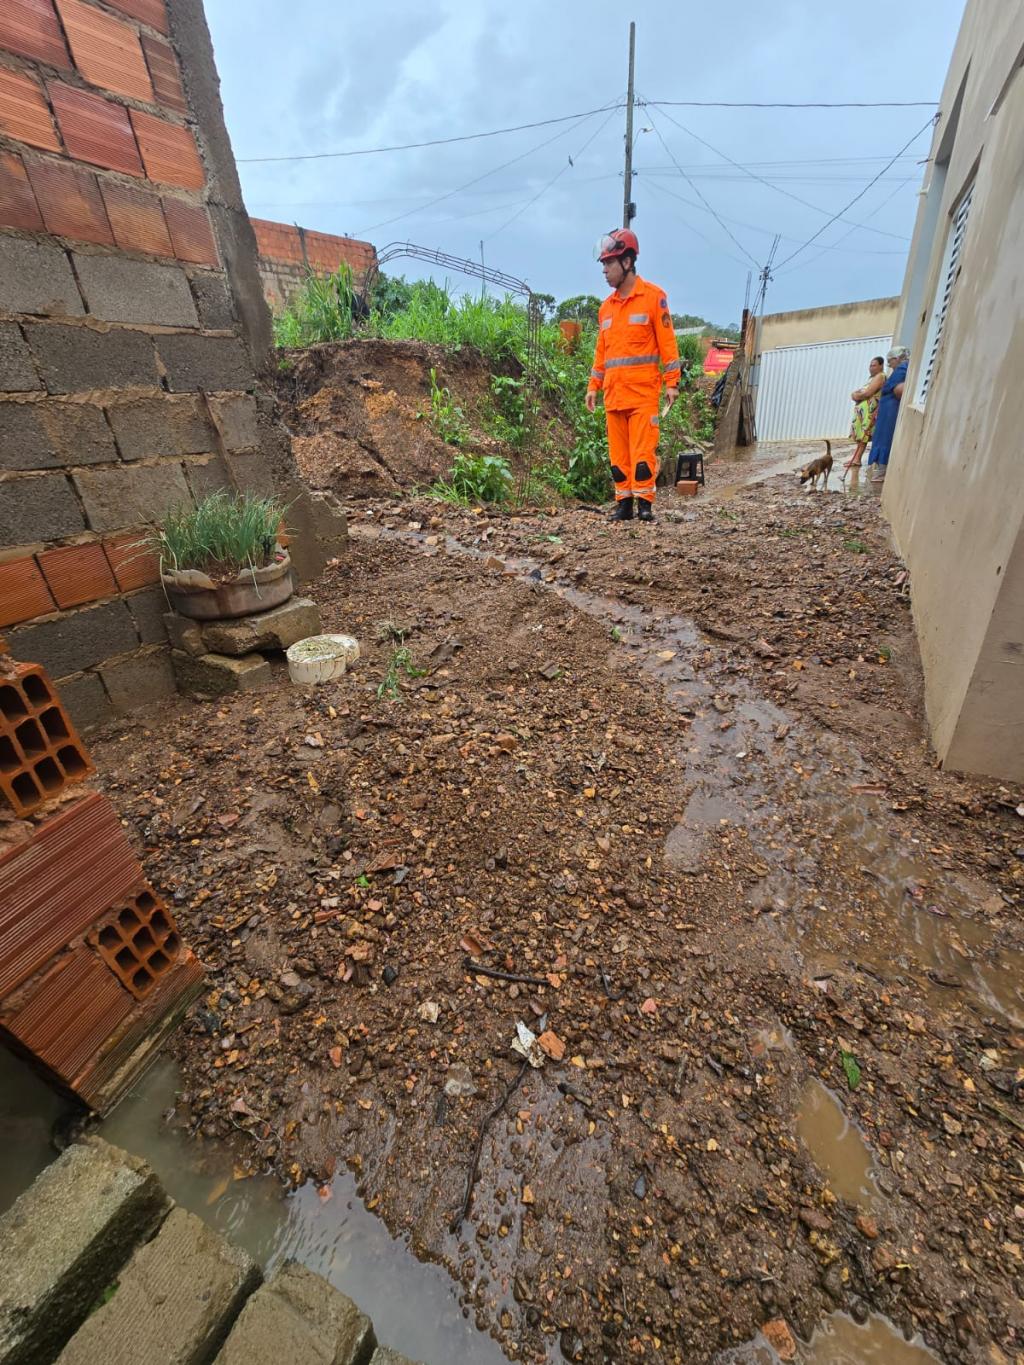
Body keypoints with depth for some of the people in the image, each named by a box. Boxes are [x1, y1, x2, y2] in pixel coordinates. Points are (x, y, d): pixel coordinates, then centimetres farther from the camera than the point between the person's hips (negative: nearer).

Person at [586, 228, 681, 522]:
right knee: (618, 452, 3)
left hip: (643, 391, -5)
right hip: (614, 393, 6)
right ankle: (624, 503, 9)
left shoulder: (653, 296, 2)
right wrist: (593, 386, 15)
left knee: (642, 449, -10)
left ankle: (645, 503, -4)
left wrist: (672, 382, -8)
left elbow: (666, 341, -2)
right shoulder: (606, 306, 18)